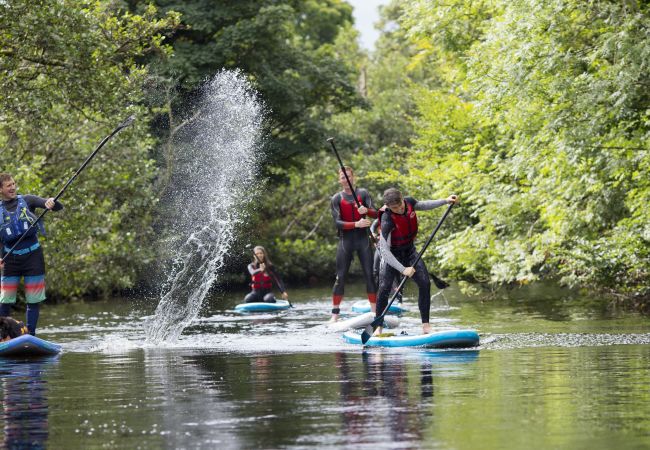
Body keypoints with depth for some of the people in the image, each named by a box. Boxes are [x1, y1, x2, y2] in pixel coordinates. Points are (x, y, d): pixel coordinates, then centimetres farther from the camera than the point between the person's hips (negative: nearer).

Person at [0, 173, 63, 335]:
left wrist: (51, 203, -25)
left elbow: (58, 207, -2)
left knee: (34, 300, 1)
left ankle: (31, 335, 9)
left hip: (32, 255, 0)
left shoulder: (27, 201, 2)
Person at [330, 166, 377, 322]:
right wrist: (356, 224, -22)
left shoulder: (363, 193, 4)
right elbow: (337, 222, -8)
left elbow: (375, 214, -3)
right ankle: (335, 314, 1)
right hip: (345, 240, -1)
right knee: (340, 277, -3)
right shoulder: (336, 198, 1)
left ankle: (375, 312, 2)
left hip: (363, 239, 1)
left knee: (369, 275, -2)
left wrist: (366, 210, -26)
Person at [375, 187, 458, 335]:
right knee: (384, 288, -19)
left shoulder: (409, 202, -14)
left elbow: (423, 205, 13)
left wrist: (445, 201, 2)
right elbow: (384, 250, -35)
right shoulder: (387, 220, -32)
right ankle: (378, 326, -5)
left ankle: (425, 325, -3)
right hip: (391, 254, -5)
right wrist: (403, 269, -41)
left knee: (425, 283, -9)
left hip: (409, 251, 5)